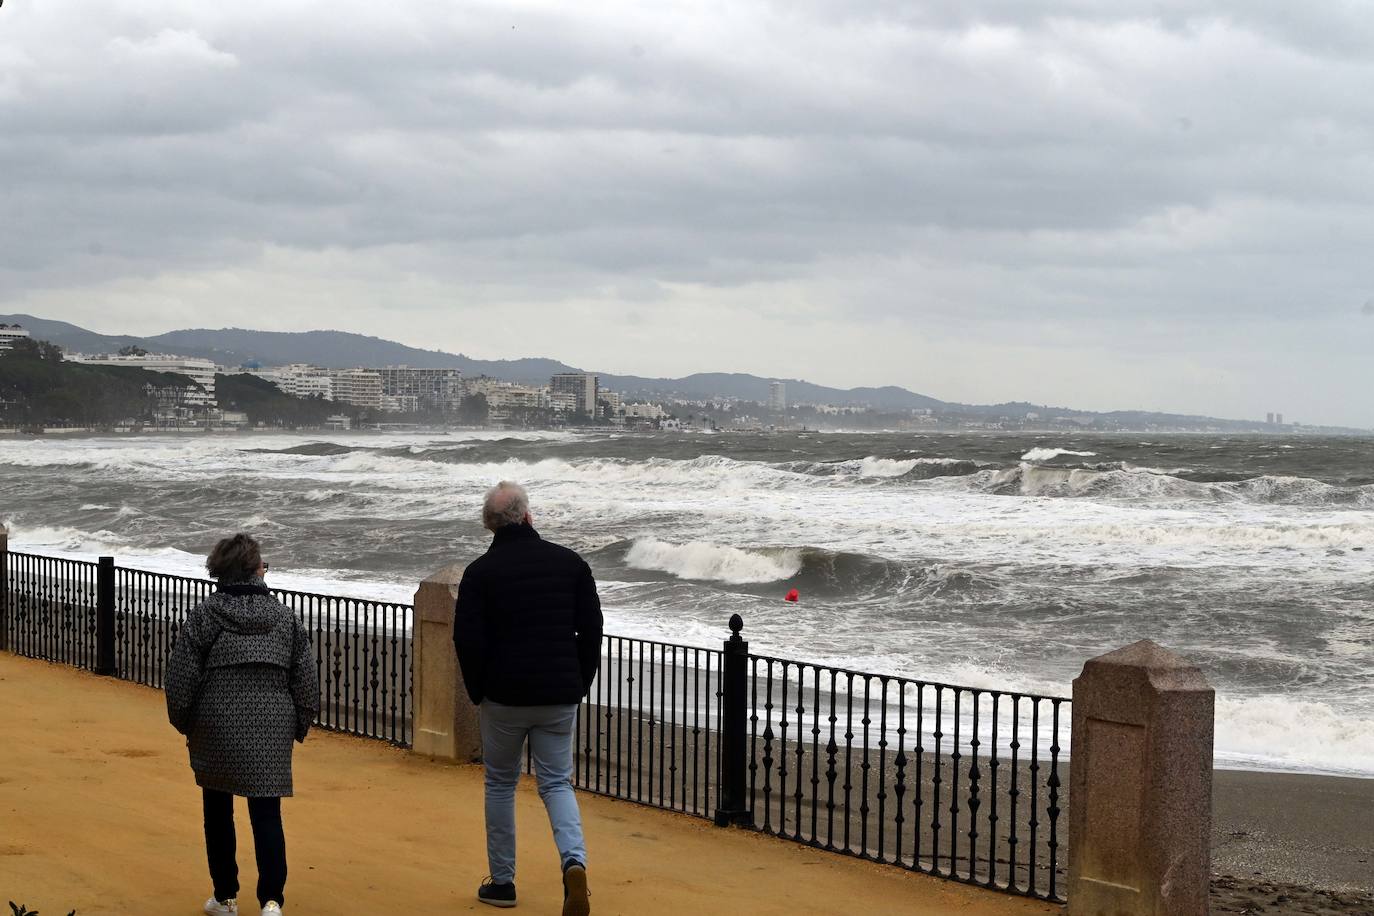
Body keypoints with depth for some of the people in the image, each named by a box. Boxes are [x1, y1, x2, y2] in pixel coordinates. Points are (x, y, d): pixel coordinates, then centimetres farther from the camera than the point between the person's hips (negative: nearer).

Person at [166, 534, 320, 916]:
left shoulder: (203, 615, -4)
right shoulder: (285, 617, 3)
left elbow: (181, 676, -4)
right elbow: (307, 680, 4)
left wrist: (184, 723, 11)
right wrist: (298, 727, 16)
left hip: (216, 728, -1)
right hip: (272, 730, 1)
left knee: (218, 813, 14)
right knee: (267, 814, 1)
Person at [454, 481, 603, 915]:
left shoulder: (480, 572, -6)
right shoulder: (570, 563, 1)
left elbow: (467, 640, -8)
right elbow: (591, 630, 3)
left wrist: (478, 692, 5)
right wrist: (579, 685, 13)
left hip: (504, 697, -1)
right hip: (560, 699, 2)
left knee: (500, 784, 15)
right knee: (557, 782, 10)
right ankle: (574, 860, -16)